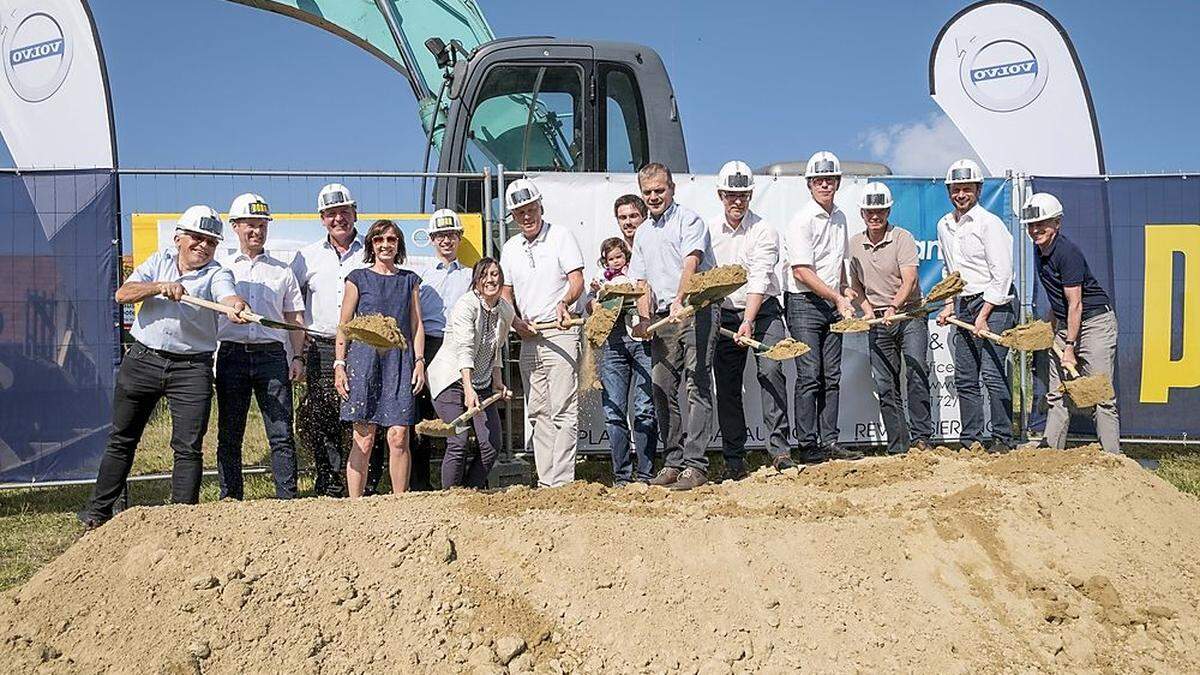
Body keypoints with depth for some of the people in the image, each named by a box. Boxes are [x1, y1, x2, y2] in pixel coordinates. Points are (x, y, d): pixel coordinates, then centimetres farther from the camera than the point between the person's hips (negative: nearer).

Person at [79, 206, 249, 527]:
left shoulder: (217, 274, -1)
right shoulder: (160, 261, 8)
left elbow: (228, 297, -24)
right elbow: (122, 294, -5)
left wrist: (237, 308, -48)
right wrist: (160, 287, -21)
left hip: (191, 368, -2)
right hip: (142, 360, 2)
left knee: (189, 447, -4)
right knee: (122, 439, 13)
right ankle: (97, 512, 25)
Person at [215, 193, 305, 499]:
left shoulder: (282, 271, 15)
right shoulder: (222, 267, 12)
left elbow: (295, 317, 15)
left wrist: (298, 356, 3)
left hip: (272, 356, 0)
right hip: (232, 354, 0)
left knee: (281, 434, -5)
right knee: (229, 435, 3)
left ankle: (287, 499, -1)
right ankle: (230, 500, 11)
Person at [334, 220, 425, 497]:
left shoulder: (409, 280, 15)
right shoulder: (358, 278, 7)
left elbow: (416, 325, 14)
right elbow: (344, 325, 6)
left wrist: (419, 361, 4)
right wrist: (339, 364, -1)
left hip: (400, 360, 2)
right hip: (364, 358, -2)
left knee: (398, 436, -4)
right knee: (364, 440, -4)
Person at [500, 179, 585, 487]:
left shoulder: (561, 236, 0)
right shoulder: (510, 248, 15)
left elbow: (577, 281, -9)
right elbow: (505, 294, 19)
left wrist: (564, 302, -30)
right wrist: (516, 321, -1)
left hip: (559, 334, -6)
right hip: (528, 338, 6)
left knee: (563, 410, -11)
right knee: (538, 413, 8)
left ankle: (562, 482, -13)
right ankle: (546, 482, 13)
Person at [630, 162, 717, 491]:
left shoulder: (689, 220, 0)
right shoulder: (643, 233, 21)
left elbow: (690, 263, -16)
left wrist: (679, 301, -30)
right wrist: (645, 319, 3)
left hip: (694, 312, -7)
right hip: (662, 318, 7)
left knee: (696, 387, -10)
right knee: (663, 390, 6)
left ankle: (695, 464, -12)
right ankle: (672, 462, 14)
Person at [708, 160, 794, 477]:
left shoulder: (764, 231, -6)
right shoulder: (710, 231, 6)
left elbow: (759, 281, -17)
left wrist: (748, 323, -27)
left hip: (763, 311, -3)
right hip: (725, 315, 3)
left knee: (771, 371, -21)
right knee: (726, 386, 2)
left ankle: (779, 448, -20)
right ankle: (734, 461, 10)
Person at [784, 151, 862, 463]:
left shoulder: (839, 218, 14)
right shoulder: (801, 221, -10)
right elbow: (802, 272, -16)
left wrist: (844, 292, 15)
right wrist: (837, 298, -16)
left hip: (833, 306, 7)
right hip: (804, 305, -7)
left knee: (832, 378, 6)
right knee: (809, 376, -9)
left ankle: (829, 442, 9)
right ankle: (808, 446, -5)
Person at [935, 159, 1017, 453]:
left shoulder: (989, 223, -10)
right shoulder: (944, 226, 13)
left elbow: (1002, 274, -14)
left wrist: (983, 315, -17)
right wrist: (950, 305, 13)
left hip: (995, 305, -7)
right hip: (964, 305, 7)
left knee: (993, 375, -12)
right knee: (964, 378, 6)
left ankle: (1002, 439, -5)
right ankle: (971, 440, 12)